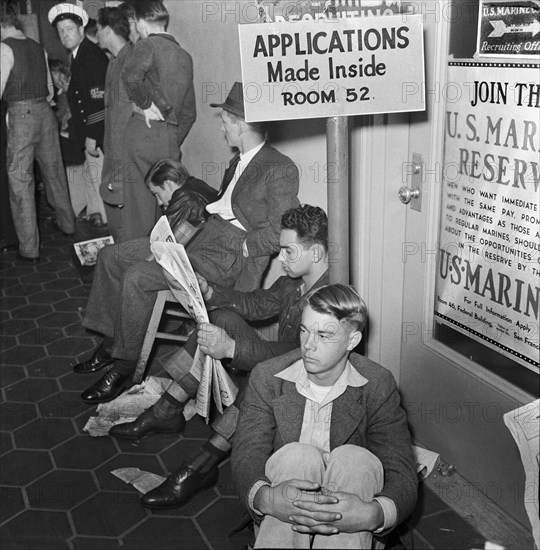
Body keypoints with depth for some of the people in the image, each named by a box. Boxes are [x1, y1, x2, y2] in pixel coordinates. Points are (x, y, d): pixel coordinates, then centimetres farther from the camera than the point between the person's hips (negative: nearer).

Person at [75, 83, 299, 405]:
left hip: (226, 258, -10)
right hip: (201, 235, 10)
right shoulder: (240, 161, 17)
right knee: (112, 256, 5)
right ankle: (110, 342, 14)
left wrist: (241, 247, -15)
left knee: (137, 278, -25)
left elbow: (280, 233, -20)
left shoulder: (281, 170, -13)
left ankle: (126, 365, -8)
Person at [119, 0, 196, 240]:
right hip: (171, 139, 7)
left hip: (144, 131, -6)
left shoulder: (148, 44, -3)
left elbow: (131, 75, -26)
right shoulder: (185, 56, 18)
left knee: (139, 203, -2)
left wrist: (144, 103, -11)